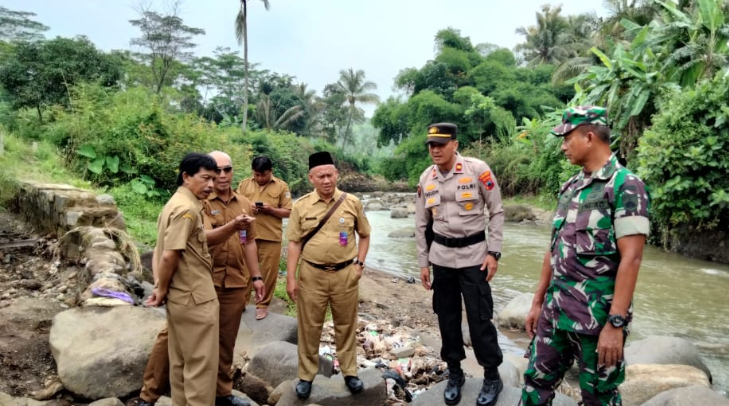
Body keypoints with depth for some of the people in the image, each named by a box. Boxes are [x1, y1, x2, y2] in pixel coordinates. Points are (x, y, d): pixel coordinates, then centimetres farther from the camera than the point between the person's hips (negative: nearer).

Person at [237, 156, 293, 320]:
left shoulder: (281, 186, 1)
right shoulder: (244, 184, 8)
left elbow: (288, 212, 0)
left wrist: (271, 209, -16)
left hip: (271, 237, -2)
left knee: (268, 273, 4)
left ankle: (263, 305, 17)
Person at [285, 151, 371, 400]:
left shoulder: (352, 203, -1)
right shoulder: (301, 206, -2)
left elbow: (364, 235, 10)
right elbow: (294, 243, 0)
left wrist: (359, 263, 0)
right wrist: (291, 278, -3)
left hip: (345, 274, 0)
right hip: (312, 274, 0)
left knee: (346, 325, 13)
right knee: (309, 327, 9)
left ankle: (349, 372, 29)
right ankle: (306, 375, 26)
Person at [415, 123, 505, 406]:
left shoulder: (477, 169, -11)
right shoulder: (426, 178, 2)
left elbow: (497, 212, -4)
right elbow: (421, 224, 9)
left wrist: (493, 252, -9)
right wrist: (423, 262, 8)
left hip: (473, 253, -4)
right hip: (441, 256, 4)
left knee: (479, 317, 1)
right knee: (447, 317, 12)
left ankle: (492, 376, 20)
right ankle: (454, 373, 29)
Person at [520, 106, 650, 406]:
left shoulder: (626, 185, -13)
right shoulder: (570, 187, 10)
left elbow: (631, 259, -18)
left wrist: (616, 323, -21)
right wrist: (538, 301, 14)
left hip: (597, 316, -7)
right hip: (555, 311, 7)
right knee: (536, 381, 14)